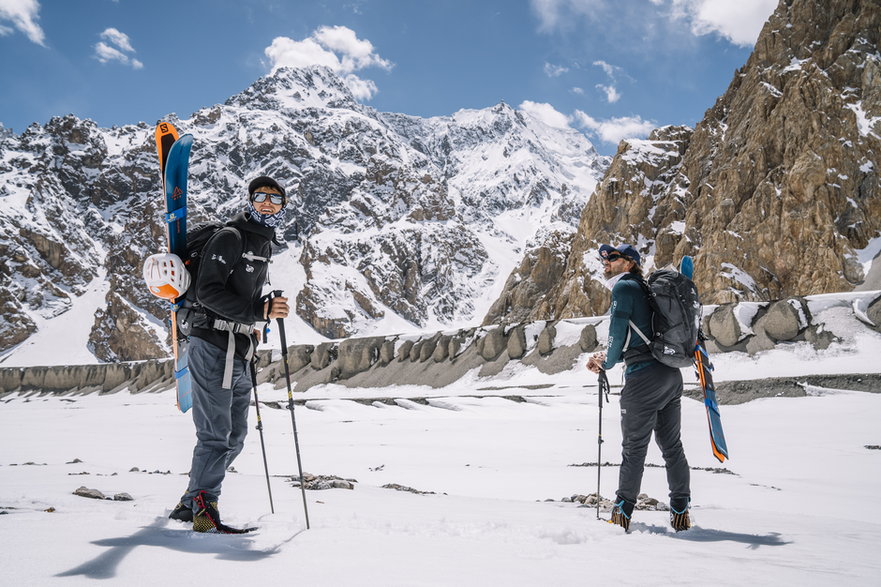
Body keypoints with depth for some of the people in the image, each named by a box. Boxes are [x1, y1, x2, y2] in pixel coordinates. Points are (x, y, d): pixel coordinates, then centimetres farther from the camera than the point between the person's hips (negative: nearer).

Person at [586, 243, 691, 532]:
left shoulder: (624, 286, -6)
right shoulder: (643, 289, 20)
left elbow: (618, 332, -10)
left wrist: (608, 363, 7)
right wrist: (604, 357, 14)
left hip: (643, 376, -8)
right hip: (672, 374, 8)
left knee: (634, 447, 0)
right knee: (672, 446, 13)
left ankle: (622, 513, 9)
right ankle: (681, 511, 20)